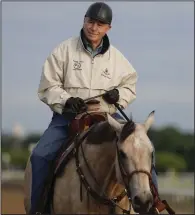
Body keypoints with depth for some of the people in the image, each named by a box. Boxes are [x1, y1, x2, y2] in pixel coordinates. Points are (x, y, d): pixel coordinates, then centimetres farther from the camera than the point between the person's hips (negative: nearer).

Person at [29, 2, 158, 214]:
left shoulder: (116, 57, 5)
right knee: (39, 155, -23)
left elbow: (130, 85, 18)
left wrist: (119, 94, -5)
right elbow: (48, 86, -1)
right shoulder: (64, 50, -2)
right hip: (67, 118, -2)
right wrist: (66, 101, -19)